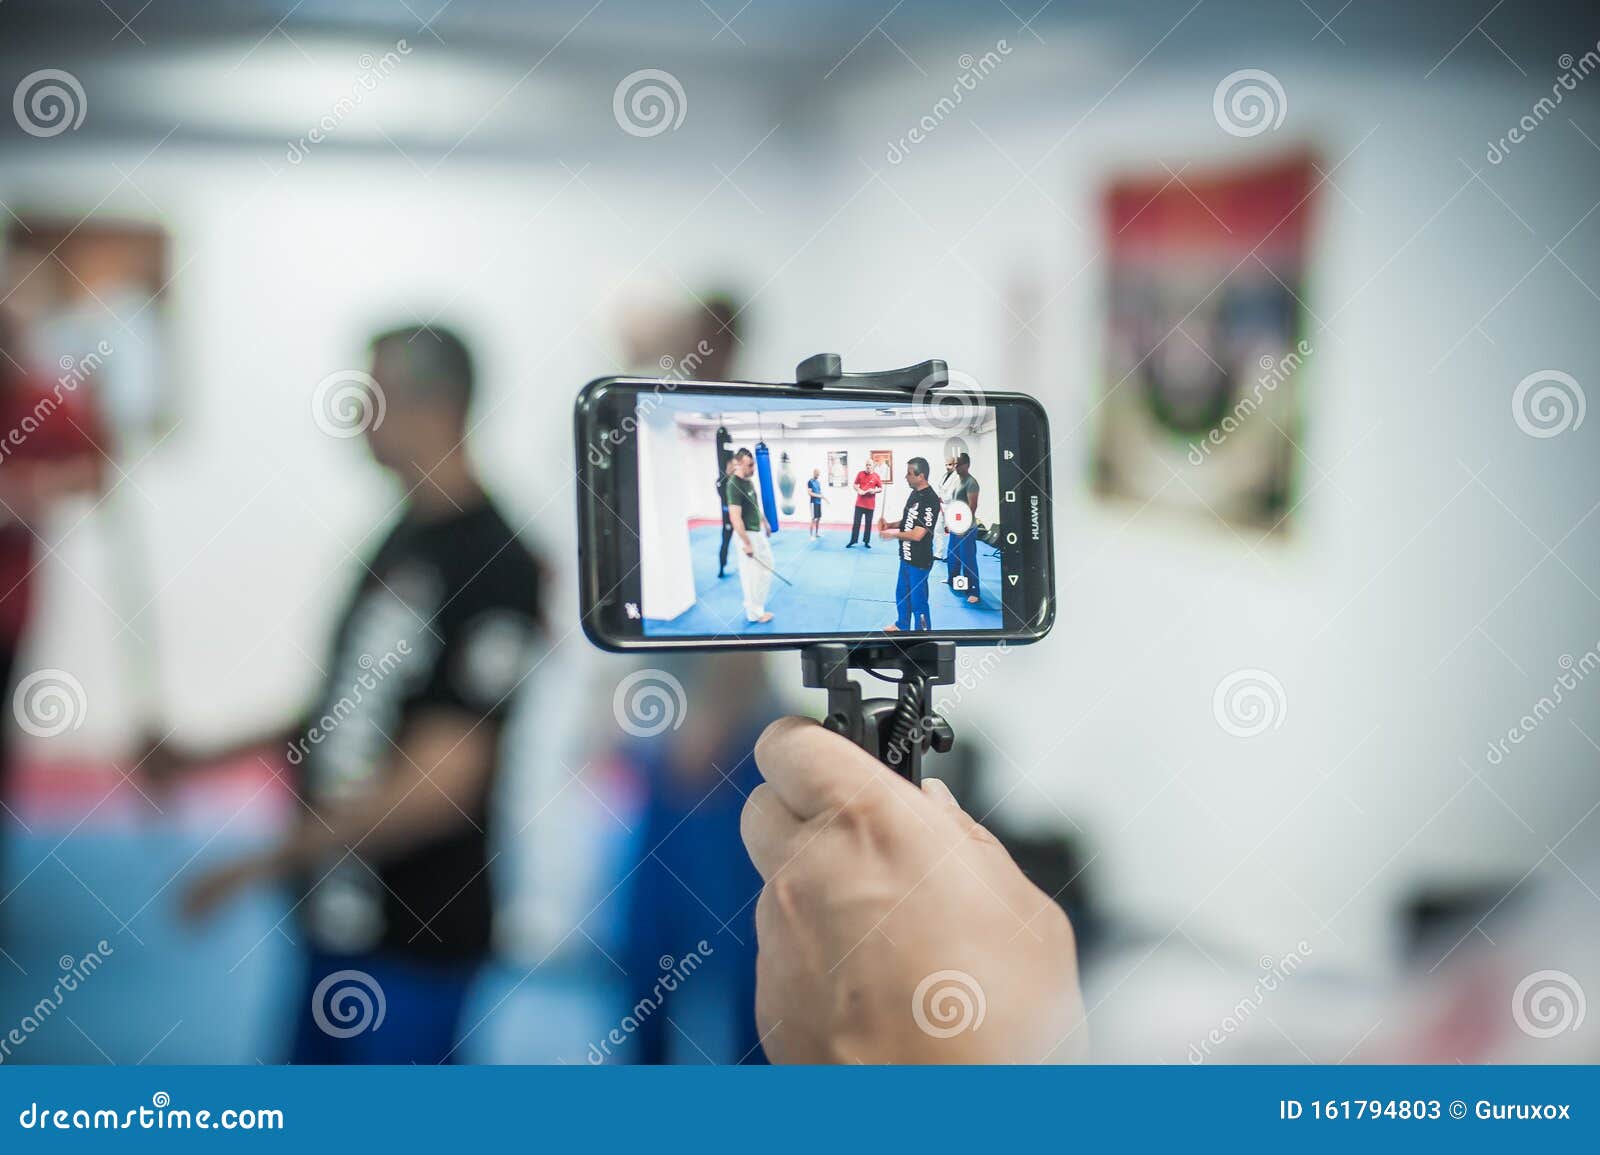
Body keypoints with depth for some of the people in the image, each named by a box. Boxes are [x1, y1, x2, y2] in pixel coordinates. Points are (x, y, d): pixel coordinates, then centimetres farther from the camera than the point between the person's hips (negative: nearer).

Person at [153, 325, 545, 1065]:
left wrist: (274, 860, -21)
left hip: (418, 928, -8)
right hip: (341, 913, 8)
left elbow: (442, 782, -22)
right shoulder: (402, 542, 8)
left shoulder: (491, 565, -18)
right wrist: (205, 758, 17)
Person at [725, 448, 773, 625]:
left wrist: (765, 524, 24)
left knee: (765, 569, 19)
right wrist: (746, 543, -25)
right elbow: (735, 517, -26)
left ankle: (755, 604, 33)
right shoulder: (734, 485, -24)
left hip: (758, 531, 10)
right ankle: (754, 614, 11)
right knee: (752, 574, 0)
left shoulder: (748, 481, 4)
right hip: (748, 535, -9)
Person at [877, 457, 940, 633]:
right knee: (901, 594, 25)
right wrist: (889, 525, 2)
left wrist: (893, 534, -14)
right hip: (907, 557, 10)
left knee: (918, 600, 0)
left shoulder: (929, 500, -24)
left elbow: (918, 534, -26)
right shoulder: (915, 494, 6)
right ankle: (902, 626, 43)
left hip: (919, 561, -10)